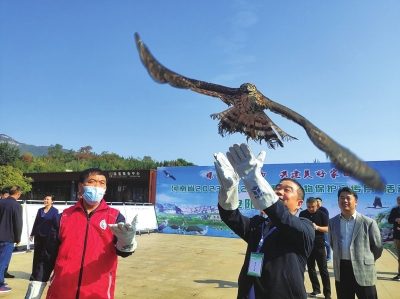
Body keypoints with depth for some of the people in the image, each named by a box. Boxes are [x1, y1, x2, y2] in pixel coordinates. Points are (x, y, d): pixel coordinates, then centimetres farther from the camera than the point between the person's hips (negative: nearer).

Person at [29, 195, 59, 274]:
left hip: (48, 236, -4)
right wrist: (32, 234, 10)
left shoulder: (55, 211, -6)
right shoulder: (40, 210, 8)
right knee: (37, 255, 11)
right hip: (38, 235, 4)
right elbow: (36, 222, 12)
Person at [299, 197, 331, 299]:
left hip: (319, 245, -3)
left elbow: (327, 229, -8)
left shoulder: (322, 214, -6)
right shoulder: (302, 214, 2)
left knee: (323, 269, 0)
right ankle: (316, 289, 25)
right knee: (310, 268, 11)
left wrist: (317, 227, -23)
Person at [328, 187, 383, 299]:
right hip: (341, 271, 3)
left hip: (364, 272, -3)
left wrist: (366, 261, 13)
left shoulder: (369, 222, -6)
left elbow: (378, 247, 4)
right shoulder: (332, 222, 4)